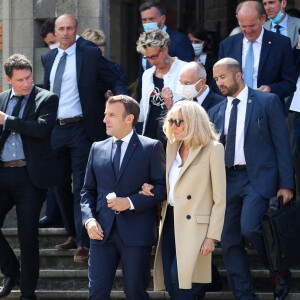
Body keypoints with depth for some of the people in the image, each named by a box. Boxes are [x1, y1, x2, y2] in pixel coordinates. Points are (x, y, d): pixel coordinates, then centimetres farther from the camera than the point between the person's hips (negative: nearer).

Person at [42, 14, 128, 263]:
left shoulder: (91, 54, -2)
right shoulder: (49, 58, 12)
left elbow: (114, 82, 0)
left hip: (80, 129, -5)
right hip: (55, 130, 5)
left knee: (81, 186, -8)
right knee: (60, 184, 12)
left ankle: (84, 244, -7)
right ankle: (73, 234, 28)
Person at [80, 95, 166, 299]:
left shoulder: (151, 148, 1)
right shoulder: (98, 149, 14)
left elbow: (162, 187, -4)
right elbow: (88, 190, 17)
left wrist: (131, 202, -14)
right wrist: (89, 219, 0)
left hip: (136, 234, -3)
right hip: (103, 232, 4)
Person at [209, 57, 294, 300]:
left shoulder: (267, 102, 0)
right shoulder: (216, 112, 15)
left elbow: (282, 144, -3)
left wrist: (286, 184, -8)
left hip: (259, 177, -6)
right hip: (228, 179, 6)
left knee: (249, 227, -23)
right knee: (230, 241, 2)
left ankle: (280, 272, 2)